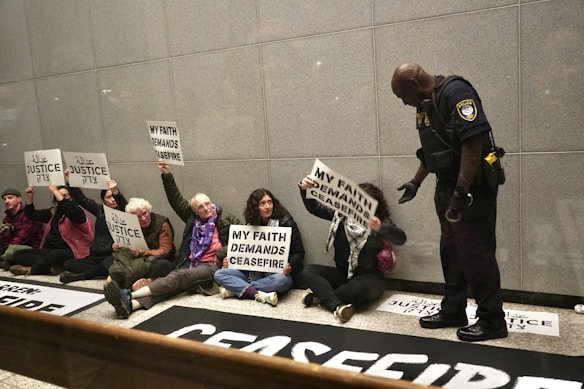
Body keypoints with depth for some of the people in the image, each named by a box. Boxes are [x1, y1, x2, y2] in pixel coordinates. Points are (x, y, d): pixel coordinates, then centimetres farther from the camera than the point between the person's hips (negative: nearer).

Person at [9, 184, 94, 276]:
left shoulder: (76, 211, -5)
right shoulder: (54, 212, 16)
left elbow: (71, 212, -30)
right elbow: (31, 214, 23)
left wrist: (55, 191, -26)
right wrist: (30, 196, 7)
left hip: (68, 252, -8)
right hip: (49, 250, 8)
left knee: (55, 254, -41)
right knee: (18, 254, -6)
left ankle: (31, 269, -16)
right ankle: (51, 266, -26)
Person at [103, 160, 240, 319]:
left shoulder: (225, 219, 4)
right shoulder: (193, 218, 15)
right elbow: (176, 200, 12)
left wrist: (221, 254, -12)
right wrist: (166, 175, 3)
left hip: (212, 266, -4)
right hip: (191, 264, 4)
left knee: (179, 277, -30)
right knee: (173, 280, -27)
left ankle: (130, 295, -44)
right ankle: (131, 304, -51)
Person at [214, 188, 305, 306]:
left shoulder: (286, 223, -5)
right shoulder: (250, 225, 9)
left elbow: (298, 252, -5)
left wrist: (290, 265, -26)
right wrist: (230, 261, -3)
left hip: (277, 273, -4)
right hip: (254, 274, 4)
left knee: (280, 280, -40)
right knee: (219, 274, -16)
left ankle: (235, 289, -23)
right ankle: (259, 295, -31)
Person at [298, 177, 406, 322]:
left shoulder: (380, 221, -5)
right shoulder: (342, 214, 4)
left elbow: (401, 238, -20)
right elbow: (314, 208, 1)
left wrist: (380, 228, -41)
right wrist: (304, 189, -19)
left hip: (369, 277, -4)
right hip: (342, 273, 5)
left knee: (358, 288, -38)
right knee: (308, 271, -15)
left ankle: (320, 295, -16)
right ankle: (337, 306, -34)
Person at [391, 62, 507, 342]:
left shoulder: (455, 92, -17)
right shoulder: (425, 105, 12)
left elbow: (474, 142, -25)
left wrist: (461, 193, -26)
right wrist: (415, 183, 24)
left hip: (472, 187, -9)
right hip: (447, 187, 9)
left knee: (475, 253, -2)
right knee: (451, 251, 14)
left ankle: (492, 320, 12)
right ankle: (453, 311, 26)